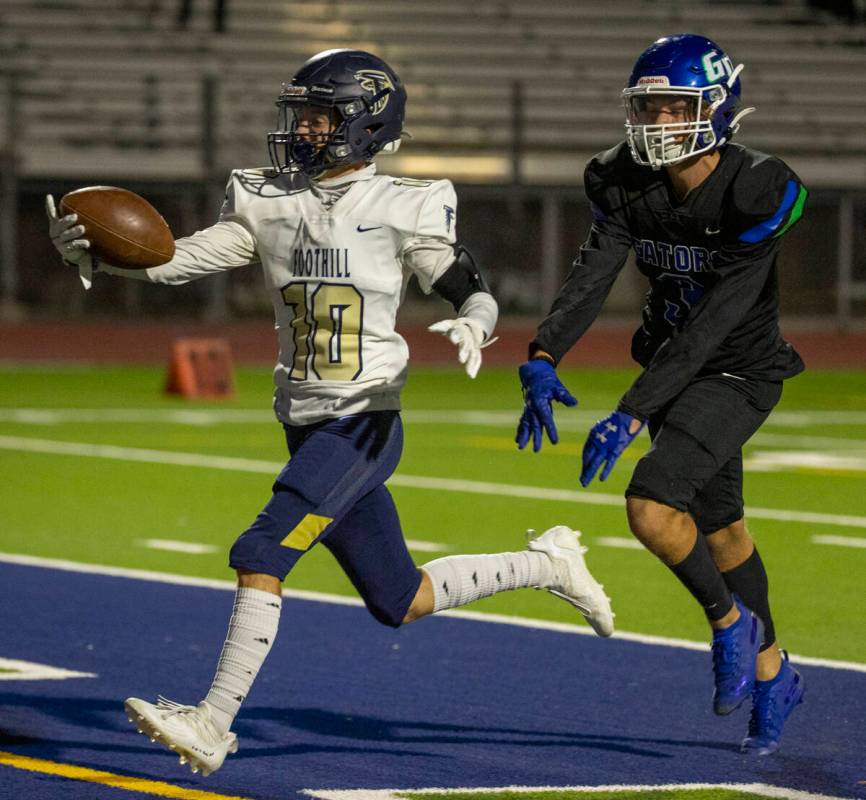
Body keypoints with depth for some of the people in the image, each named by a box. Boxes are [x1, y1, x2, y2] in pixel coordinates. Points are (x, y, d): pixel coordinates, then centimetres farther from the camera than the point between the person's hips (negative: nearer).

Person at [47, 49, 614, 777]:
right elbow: (176, 262, -1)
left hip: (364, 425, -6)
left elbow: (477, 294, -3)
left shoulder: (401, 210, -7)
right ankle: (546, 564, 36)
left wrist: (471, 328, -27)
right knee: (400, 603, 15)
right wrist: (91, 251, -17)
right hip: (307, 430, 6)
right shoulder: (268, 204, 6)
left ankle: (213, 725, -15)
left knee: (261, 555, -20)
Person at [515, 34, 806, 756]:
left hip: (738, 375, -6)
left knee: (651, 505, -23)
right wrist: (543, 358, -40)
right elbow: (593, 272, -21)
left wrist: (631, 414, -36)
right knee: (718, 530, 18)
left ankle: (731, 622, 4)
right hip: (672, 365, 6)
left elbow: (711, 324, -30)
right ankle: (771, 674, 39)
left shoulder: (757, 195, -27)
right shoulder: (627, 183, -10)